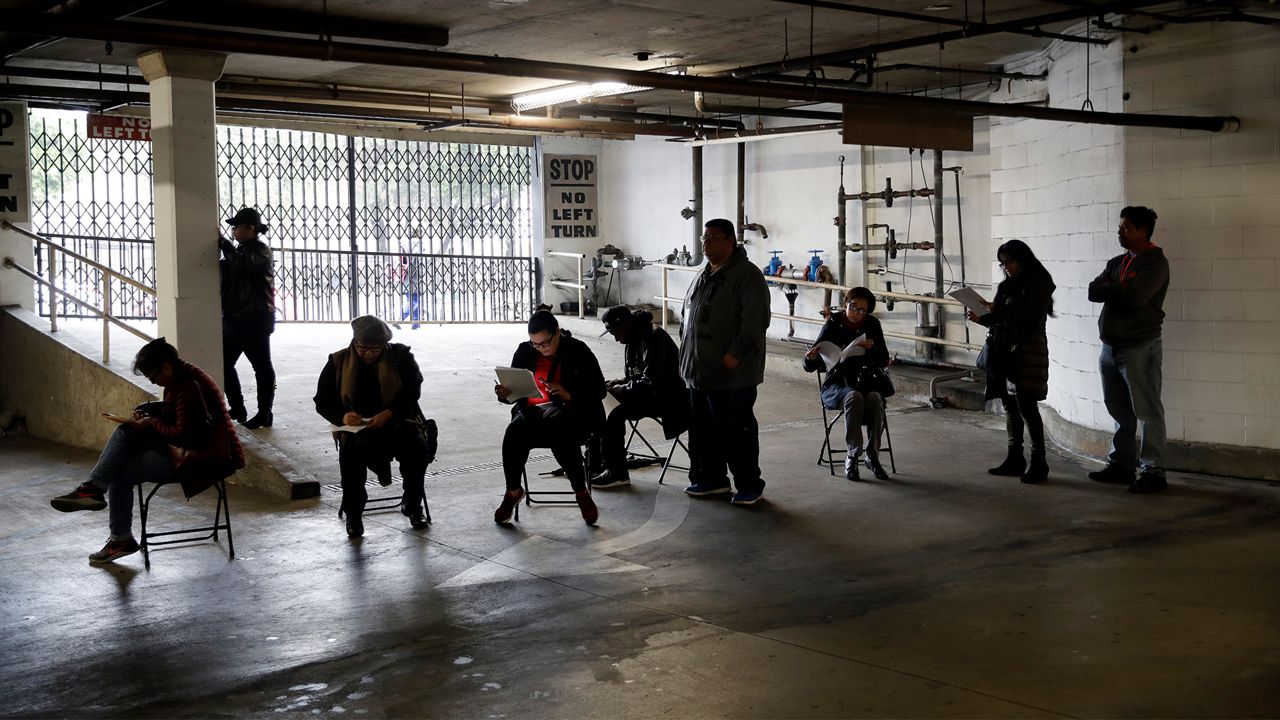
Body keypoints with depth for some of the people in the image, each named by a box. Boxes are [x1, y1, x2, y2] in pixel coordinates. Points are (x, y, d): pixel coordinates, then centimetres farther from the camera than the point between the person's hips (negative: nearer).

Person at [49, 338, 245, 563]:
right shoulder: (180, 378, 8)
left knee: (121, 472, -7)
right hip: (182, 444, 10)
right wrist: (146, 414, 4)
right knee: (125, 432, -2)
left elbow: (183, 434, -25)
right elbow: (171, 412, 23)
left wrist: (152, 424, -10)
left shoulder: (189, 388, -23)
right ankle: (93, 488, -6)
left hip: (198, 456, -10)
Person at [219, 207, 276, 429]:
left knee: (261, 367, -1)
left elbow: (242, 265, -29)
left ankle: (264, 414, 4)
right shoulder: (241, 250, 17)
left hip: (255, 319, -9)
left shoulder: (261, 251, -10)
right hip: (235, 318, 9)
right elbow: (226, 271, 21)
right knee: (224, 364, 10)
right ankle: (237, 409, 20)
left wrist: (224, 243, -18)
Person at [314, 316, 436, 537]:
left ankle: (412, 504, -5)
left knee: (417, 445, -29)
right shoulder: (338, 362, 3)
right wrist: (343, 416, -18)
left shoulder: (400, 356, 0)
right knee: (351, 450, -33)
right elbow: (322, 400, 4)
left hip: (396, 420, 0)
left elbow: (413, 391, -6)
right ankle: (353, 512, -16)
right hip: (356, 426, 0)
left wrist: (389, 413, -23)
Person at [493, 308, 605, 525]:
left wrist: (569, 395, -21)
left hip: (569, 412, -3)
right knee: (514, 431, -31)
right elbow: (516, 390, 13)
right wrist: (504, 394, -12)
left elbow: (599, 391, -4)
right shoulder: (525, 351, 7)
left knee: (557, 427, -38)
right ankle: (513, 491, -8)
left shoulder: (578, 351, -3)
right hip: (532, 410, 3)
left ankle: (582, 493, -20)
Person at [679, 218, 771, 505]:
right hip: (699, 372, 8)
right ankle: (712, 479, 27)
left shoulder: (747, 275, -11)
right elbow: (689, 317, 25)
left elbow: (755, 320, -19)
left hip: (732, 374, -8)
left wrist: (735, 355, -22)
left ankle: (749, 485, 8)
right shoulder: (703, 276, 16)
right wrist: (687, 357, 16)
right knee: (703, 430, 14)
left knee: (737, 432, -2)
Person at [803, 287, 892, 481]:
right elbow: (810, 367, -6)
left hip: (866, 382, 2)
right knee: (854, 397, -35)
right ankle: (852, 456, -29)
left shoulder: (872, 325, 4)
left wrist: (872, 348, -20)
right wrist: (811, 358, -30)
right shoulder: (833, 325, -3)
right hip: (837, 383, -2)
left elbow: (884, 361, 0)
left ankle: (872, 456, -22)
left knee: (874, 398, -32)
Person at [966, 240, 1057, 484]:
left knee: (1026, 405, -9)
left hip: (1027, 351, -8)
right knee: (1009, 404, 8)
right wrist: (980, 318, 0)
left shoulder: (1038, 285, -6)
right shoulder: (1007, 286, 15)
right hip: (1005, 350, 8)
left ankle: (1038, 462, -5)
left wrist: (998, 309, -23)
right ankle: (1015, 459, 15)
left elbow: (1030, 319, -18)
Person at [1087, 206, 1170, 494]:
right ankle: (1121, 464, 21)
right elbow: (1093, 292, 4)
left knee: (1147, 412, -3)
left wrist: (1111, 289, -4)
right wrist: (1121, 289, -11)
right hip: (1111, 347, 7)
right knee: (1120, 412, 13)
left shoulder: (1155, 263, -7)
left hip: (1140, 348, -7)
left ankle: (1153, 471, 1)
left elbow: (1135, 296, -21)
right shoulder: (1117, 262, 16)